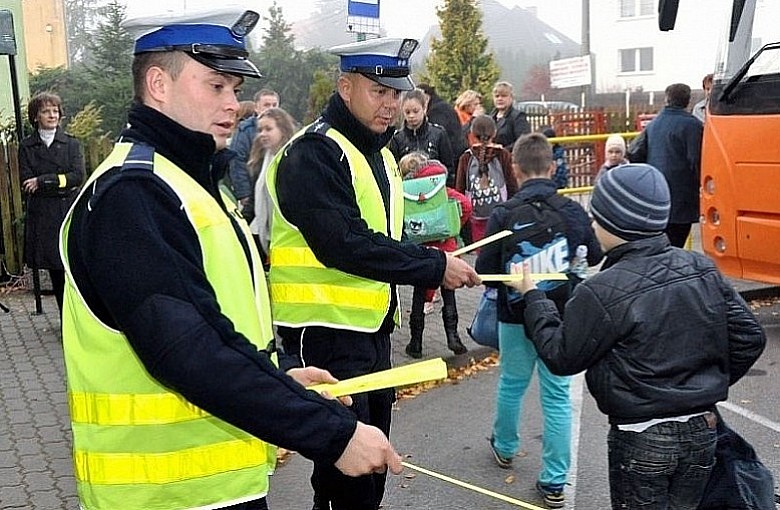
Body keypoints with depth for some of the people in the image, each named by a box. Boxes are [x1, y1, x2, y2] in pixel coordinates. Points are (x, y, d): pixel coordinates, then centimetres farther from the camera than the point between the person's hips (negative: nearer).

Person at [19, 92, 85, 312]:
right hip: (43, 217, 1)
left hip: (70, 212, 0)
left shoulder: (72, 144, 7)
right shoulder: (26, 147, 7)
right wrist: (61, 182, -9)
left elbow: (78, 176, -6)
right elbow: (26, 184, -2)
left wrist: (42, 181, -12)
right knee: (55, 271, 5)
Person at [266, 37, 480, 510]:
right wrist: (434, 265, -21)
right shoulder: (313, 152, -15)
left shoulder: (379, 152, 15)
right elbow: (344, 244, -25)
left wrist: (430, 266, 7)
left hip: (372, 328, 9)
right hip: (326, 331, -9)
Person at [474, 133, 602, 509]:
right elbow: (596, 260, 6)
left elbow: (485, 271, -11)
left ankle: (504, 448, 42)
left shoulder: (504, 213, -12)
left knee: (511, 384, 20)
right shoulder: (574, 211, -6)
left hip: (516, 315, 0)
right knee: (557, 395, 7)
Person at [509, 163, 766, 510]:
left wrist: (532, 296, 1)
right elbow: (749, 338, 2)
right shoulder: (702, 269, -3)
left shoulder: (602, 292, -21)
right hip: (702, 430, 5)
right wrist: (709, 386, 15)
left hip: (641, 441, -5)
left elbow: (561, 357, -10)